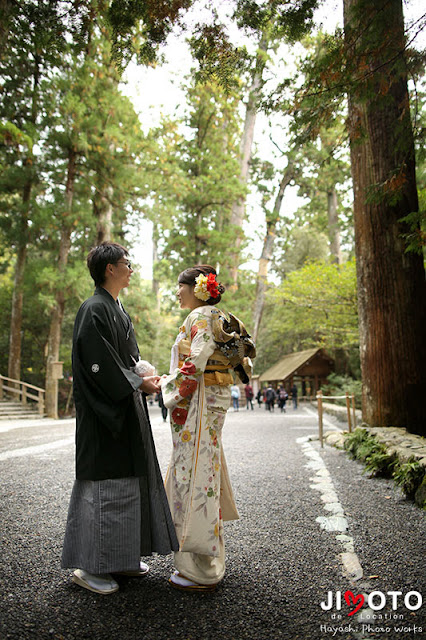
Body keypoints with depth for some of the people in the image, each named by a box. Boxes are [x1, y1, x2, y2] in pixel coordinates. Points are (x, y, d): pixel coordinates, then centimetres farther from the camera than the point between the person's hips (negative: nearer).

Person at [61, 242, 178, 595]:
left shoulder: (118, 309, 16)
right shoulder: (95, 309, -13)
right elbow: (98, 364, -21)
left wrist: (145, 376, 4)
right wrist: (138, 383, -15)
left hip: (126, 409, 10)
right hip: (104, 411, -10)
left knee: (129, 479, 14)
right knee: (104, 481, -3)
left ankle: (120, 556, 27)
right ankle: (88, 565, 12)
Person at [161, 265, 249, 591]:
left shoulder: (199, 317, -12)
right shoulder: (219, 318, 16)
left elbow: (193, 366, -21)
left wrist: (167, 385, -5)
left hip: (197, 406, -10)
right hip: (213, 405, 10)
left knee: (195, 477, -3)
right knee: (205, 475, 16)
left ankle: (201, 572, 9)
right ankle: (210, 561, 30)